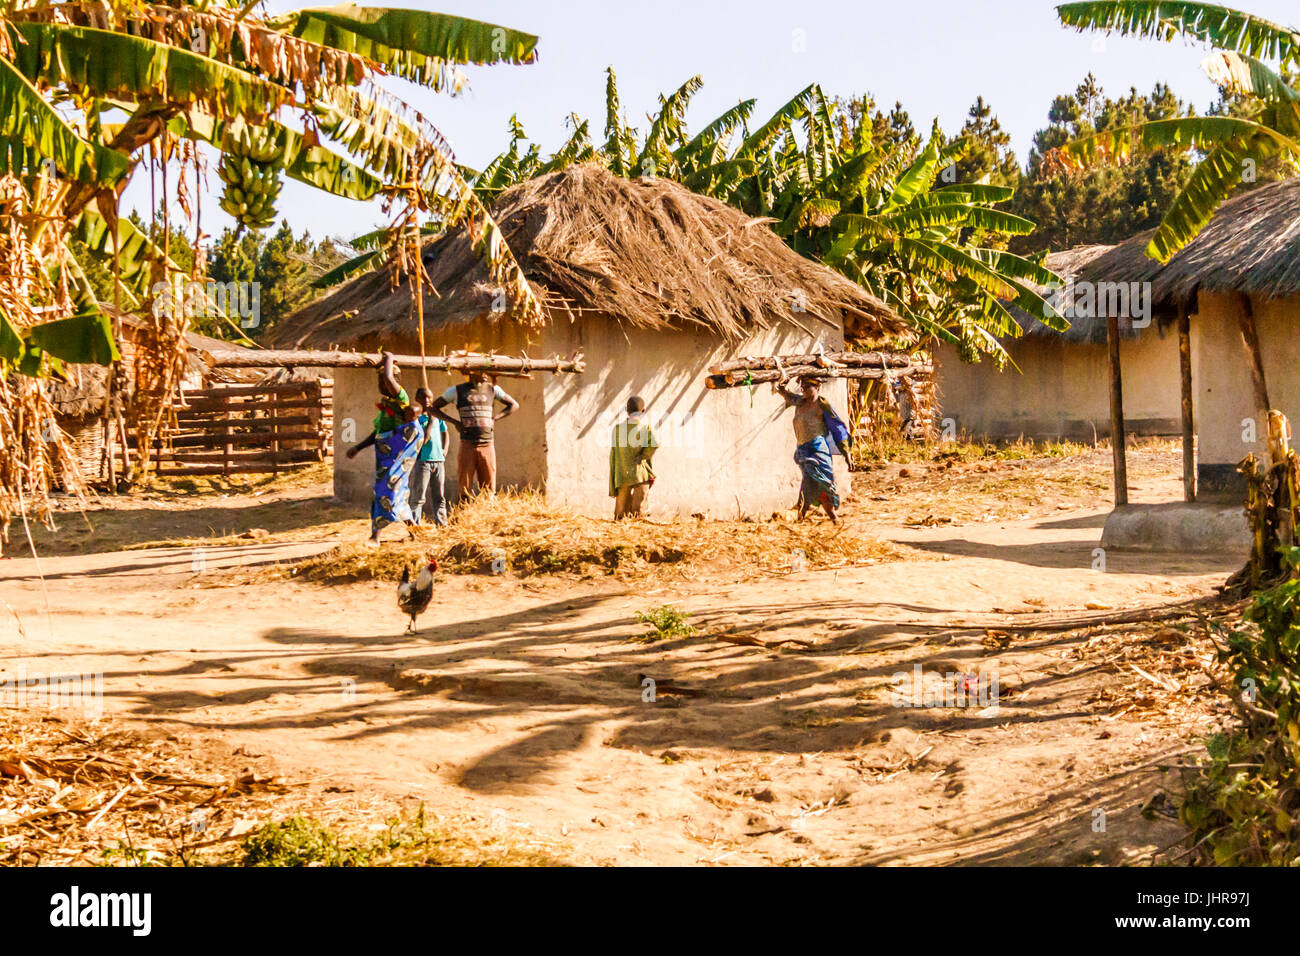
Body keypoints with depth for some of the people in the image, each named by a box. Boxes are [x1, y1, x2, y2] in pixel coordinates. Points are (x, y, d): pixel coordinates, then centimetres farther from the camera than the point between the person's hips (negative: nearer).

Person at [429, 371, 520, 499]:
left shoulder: (493, 389, 11)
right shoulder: (457, 391, 6)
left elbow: (514, 405, 19)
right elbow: (433, 408, 11)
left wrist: (494, 419, 6)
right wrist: (454, 422, -1)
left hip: (488, 444, 2)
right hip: (467, 445, -2)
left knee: (488, 488, 0)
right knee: (464, 489, -3)